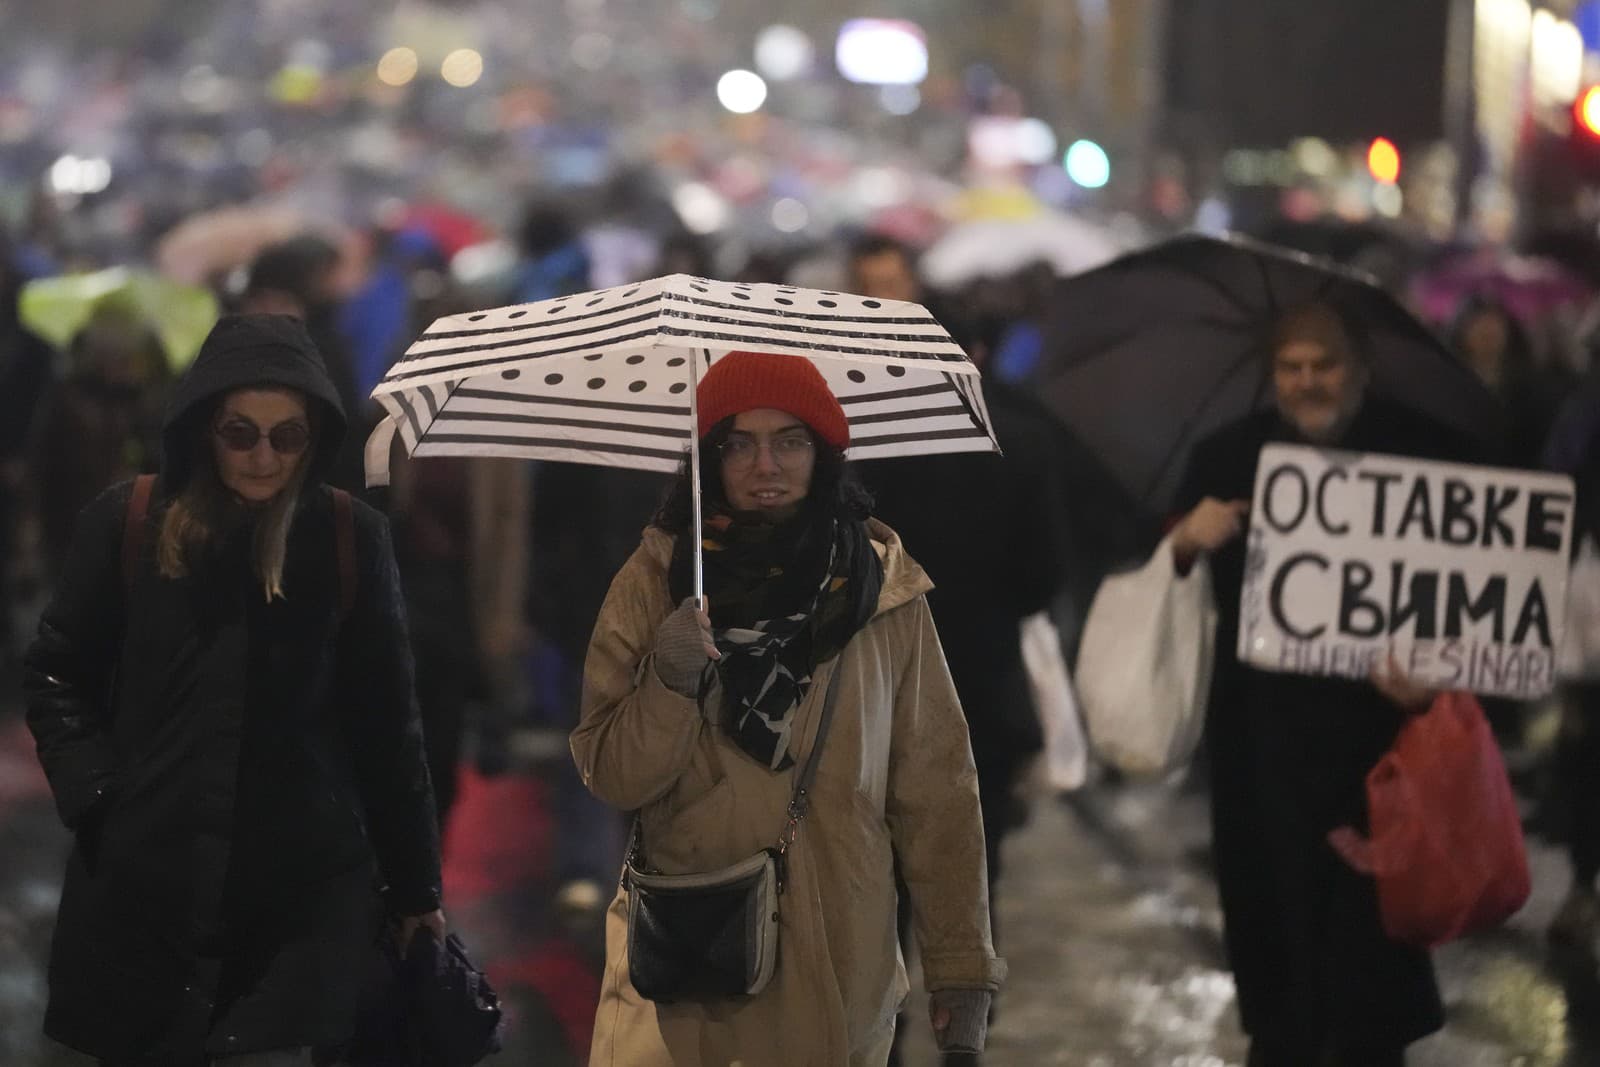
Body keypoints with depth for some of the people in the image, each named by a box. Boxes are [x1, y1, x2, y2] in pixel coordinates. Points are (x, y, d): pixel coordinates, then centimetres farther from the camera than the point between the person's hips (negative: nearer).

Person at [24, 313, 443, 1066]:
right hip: (146, 888, 1)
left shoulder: (351, 538, 1)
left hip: (302, 890, -1)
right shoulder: (128, 524, -1)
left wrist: (415, 886, 7)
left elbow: (385, 721, 5)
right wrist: (94, 794, -6)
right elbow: (57, 674, 8)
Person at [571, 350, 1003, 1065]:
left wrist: (963, 968, -1)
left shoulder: (886, 588, -2)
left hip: (840, 966, 0)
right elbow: (610, 778, -3)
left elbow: (938, 788, 1)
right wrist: (669, 685, -21)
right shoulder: (653, 582, -2)